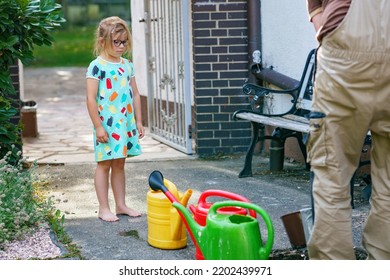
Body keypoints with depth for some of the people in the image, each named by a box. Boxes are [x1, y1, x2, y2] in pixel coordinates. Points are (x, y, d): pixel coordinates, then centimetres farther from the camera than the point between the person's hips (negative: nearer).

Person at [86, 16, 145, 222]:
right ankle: (104, 208, 9)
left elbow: (135, 94, 15)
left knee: (119, 164, 14)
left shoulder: (127, 65, 10)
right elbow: (91, 99, -13)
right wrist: (98, 126, -15)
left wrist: (138, 121, 12)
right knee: (104, 164, 2)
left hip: (126, 124, 6)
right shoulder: (97, 66, -10)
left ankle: (121, 205, 22)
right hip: (106, 125, -6)